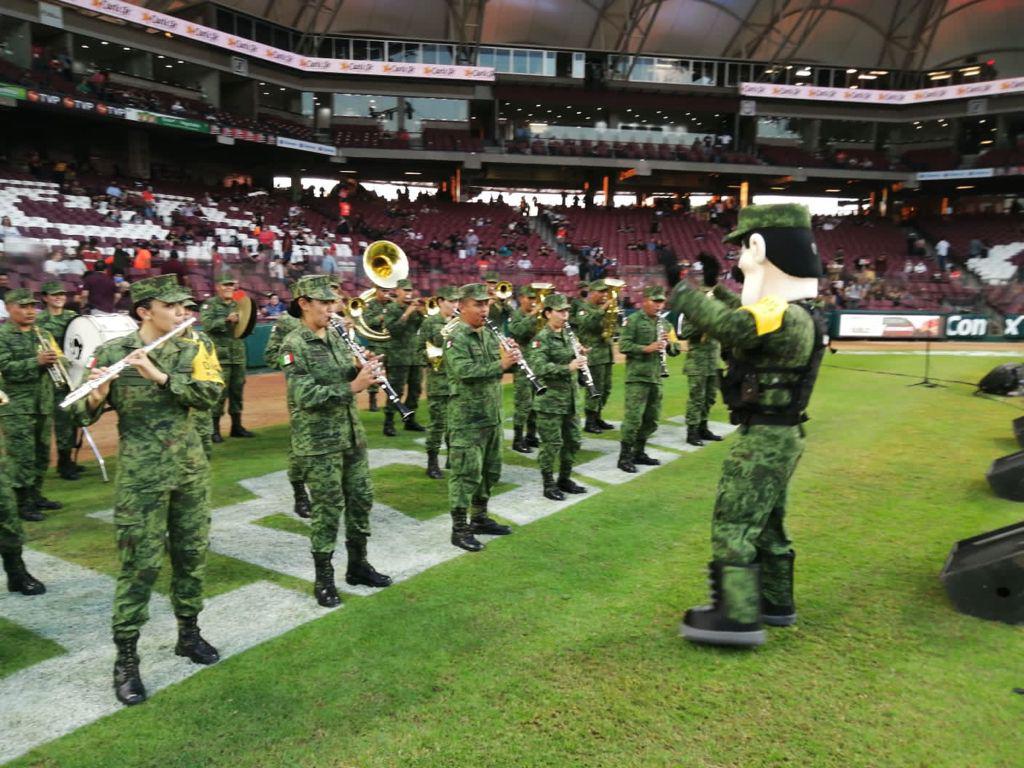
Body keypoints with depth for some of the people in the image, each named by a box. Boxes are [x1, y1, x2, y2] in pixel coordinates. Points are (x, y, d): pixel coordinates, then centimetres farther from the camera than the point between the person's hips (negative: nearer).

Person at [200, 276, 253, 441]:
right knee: (219, 392, -5)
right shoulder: (210, 304, -2)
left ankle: (237, 426, 23)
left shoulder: (238, 305, 15)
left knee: (237, 391, 12)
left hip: (238, 355, 6)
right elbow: (206, 323, -17)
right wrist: (226, 320, -24)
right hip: (219, 355, -6)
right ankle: (214, 429, 4)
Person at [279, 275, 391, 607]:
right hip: (318, 441, -7)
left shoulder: (334, 336, 8)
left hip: (351, 434, 7)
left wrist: (364, 369, -7)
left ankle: (358, 564, 30)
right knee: (328, 508, 1)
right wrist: (352, 386, -26)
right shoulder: (294, 345, -13)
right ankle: (324, 579, 17)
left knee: (361, 498, 13)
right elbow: (305, 396, -21)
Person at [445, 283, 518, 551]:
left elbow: (499, 367, 15)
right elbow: (464, 372, -26)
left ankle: (480, 518, 30)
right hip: (467, 418, -8)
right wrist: (500, 364, -29)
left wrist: (512, 357, -6)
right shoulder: (456, 338, -13)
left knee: (490, 471, 16)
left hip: (492, 416, 8)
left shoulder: (489, 335, 12)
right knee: (466, 474, -3)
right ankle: (459, 528, 6)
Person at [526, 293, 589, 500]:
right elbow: (539, 367, -25)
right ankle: (549, 485, 13)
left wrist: (580, 357, -3)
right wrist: (568, 368, -31)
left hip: (570, 399, 7)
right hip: (550, 400, -7)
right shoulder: (541, 339, -12)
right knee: (552, 444, 0)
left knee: (572, 441, 13)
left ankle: (565, 479, 28)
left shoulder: (567, 335, 11)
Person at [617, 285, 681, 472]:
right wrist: (646, 348, -23)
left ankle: (639, 452, 24)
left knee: (651, 419, 11)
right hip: (637, 376, -7)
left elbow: (675, 350, 16)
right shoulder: (633, 320, -4)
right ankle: (624, 456, 1)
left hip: (656, 378, 7)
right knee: (633, 417, -8)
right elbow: (623, 346, -13)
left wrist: (669, 344, -6)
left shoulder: (664, 323, 15)